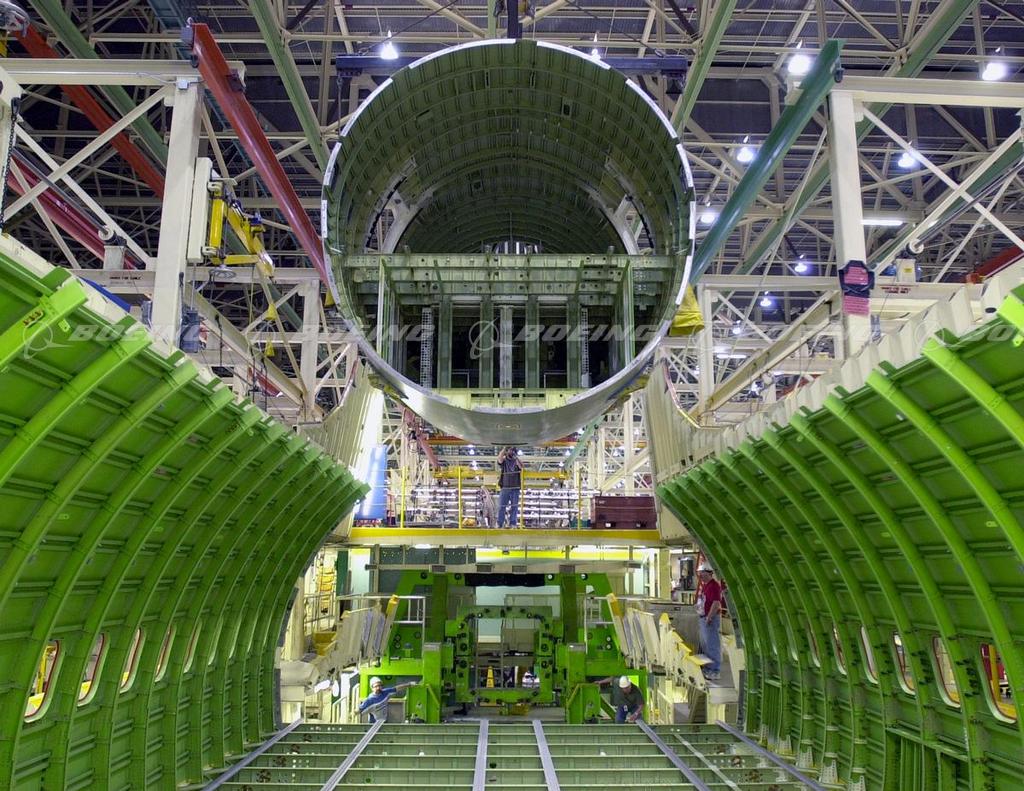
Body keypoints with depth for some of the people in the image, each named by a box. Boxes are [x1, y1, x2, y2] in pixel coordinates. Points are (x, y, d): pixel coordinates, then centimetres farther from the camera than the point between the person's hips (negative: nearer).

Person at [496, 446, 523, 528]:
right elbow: (499, 459, -15)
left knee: (514, 507, 2)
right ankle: (499, 524, 2)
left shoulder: (517, 461, 9)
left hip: (515, 489, 1)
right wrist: (504, 448, -21)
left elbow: (521, 466, -12)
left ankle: (512, 524, 6)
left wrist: (515, 457, -23)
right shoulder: (503, 461, 7)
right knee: (501, 507, -2)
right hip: (505, 488, -1)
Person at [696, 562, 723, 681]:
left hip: (711, 619, -10)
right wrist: (699, 615, 16)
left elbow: (716, 603, -23)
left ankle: (715, 671, -1)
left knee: (712, 644, -6)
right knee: (704, 644, 17)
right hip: (703, 618, 10)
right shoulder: (703, 585, 14)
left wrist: (709, 618, -22)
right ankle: (707, 668, 27)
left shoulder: (714, 585, -16)